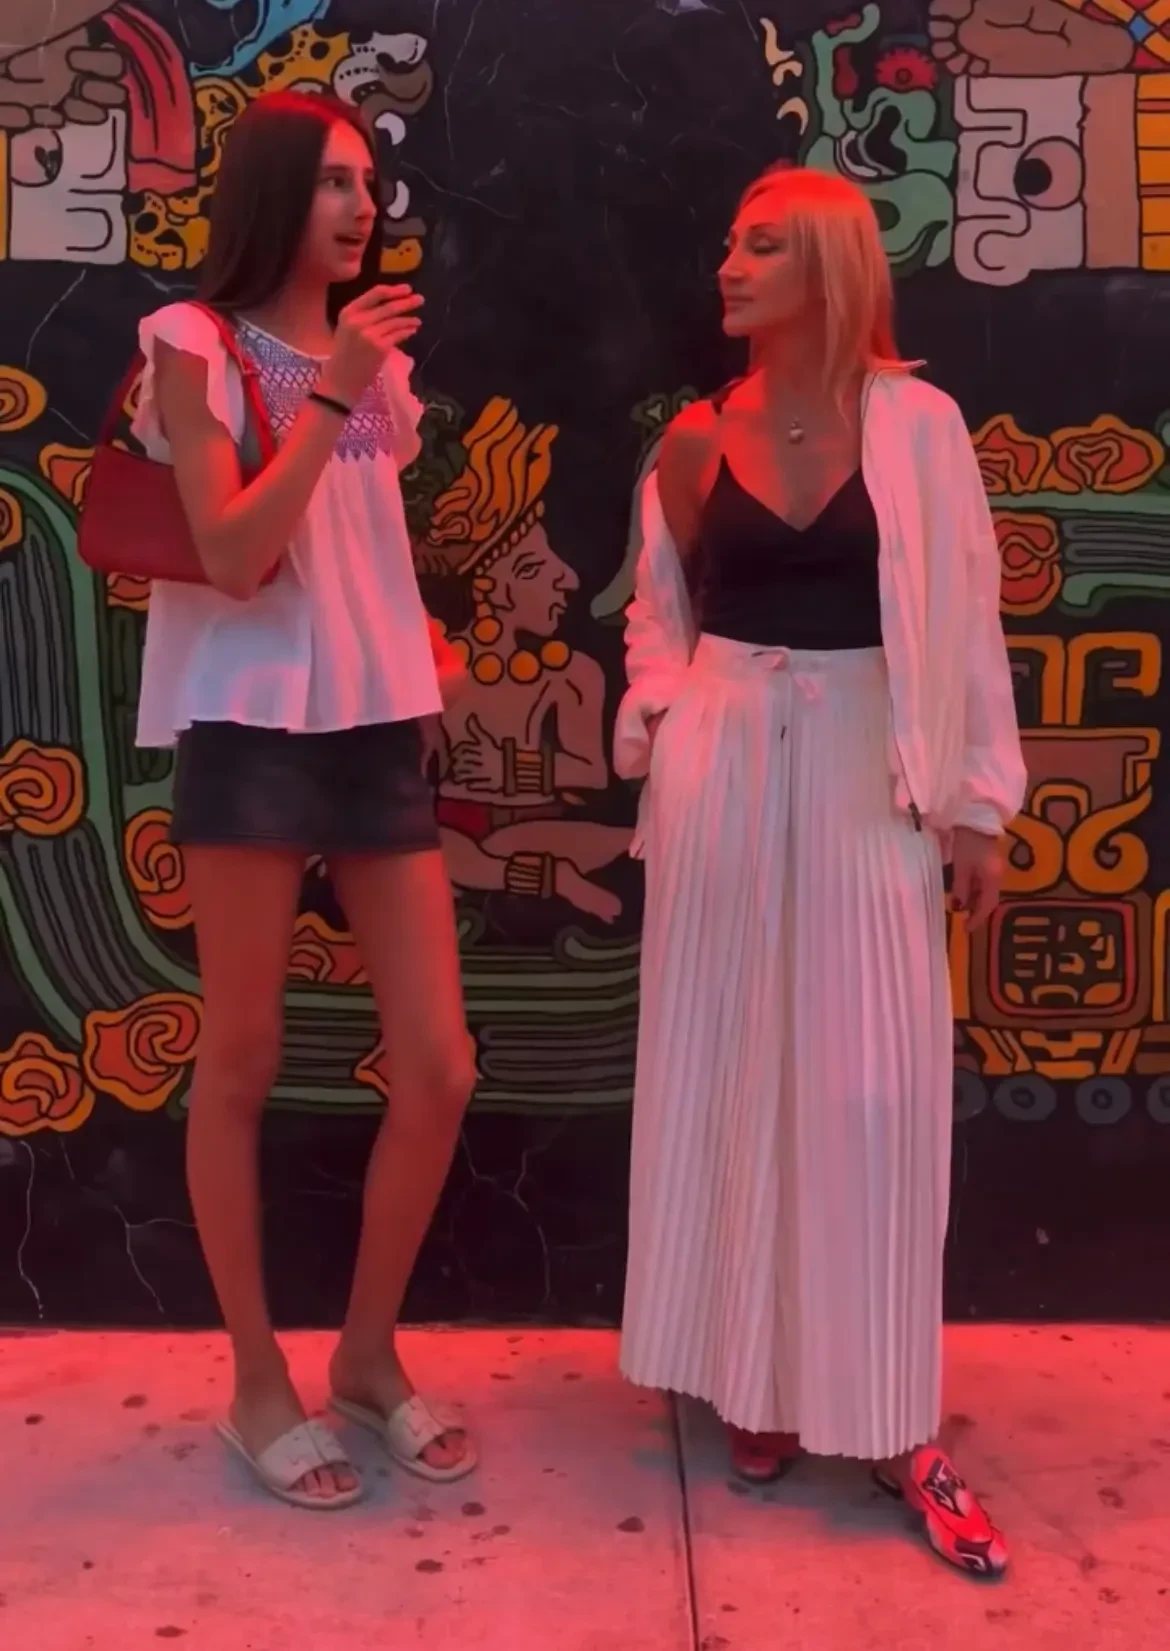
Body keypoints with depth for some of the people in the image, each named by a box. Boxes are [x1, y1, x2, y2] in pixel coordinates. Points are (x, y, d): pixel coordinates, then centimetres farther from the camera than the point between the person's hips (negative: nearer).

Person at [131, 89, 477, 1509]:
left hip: (378, 729, 5)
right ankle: (258, 1382, 22)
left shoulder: (376, 354, 16)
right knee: (241, 1069, 4)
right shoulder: (194, 346, -1)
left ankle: (370, 1353, 23)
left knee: (438, 1068, 1)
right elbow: (231, 556, -14)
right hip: (252, 730, -5)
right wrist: (332, 393, -16)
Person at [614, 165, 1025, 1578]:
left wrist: (978, 797, -3)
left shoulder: (916, 422, -1)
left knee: (873, 1084, 0)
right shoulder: (699, 436, 6)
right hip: (723, 769, 2)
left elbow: (964, 619, 0)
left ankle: (891, 1419, 14)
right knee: (730, 1065, 7)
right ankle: (756, 1378, 25)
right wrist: (654, 718, -5)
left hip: (867, 772, -2)